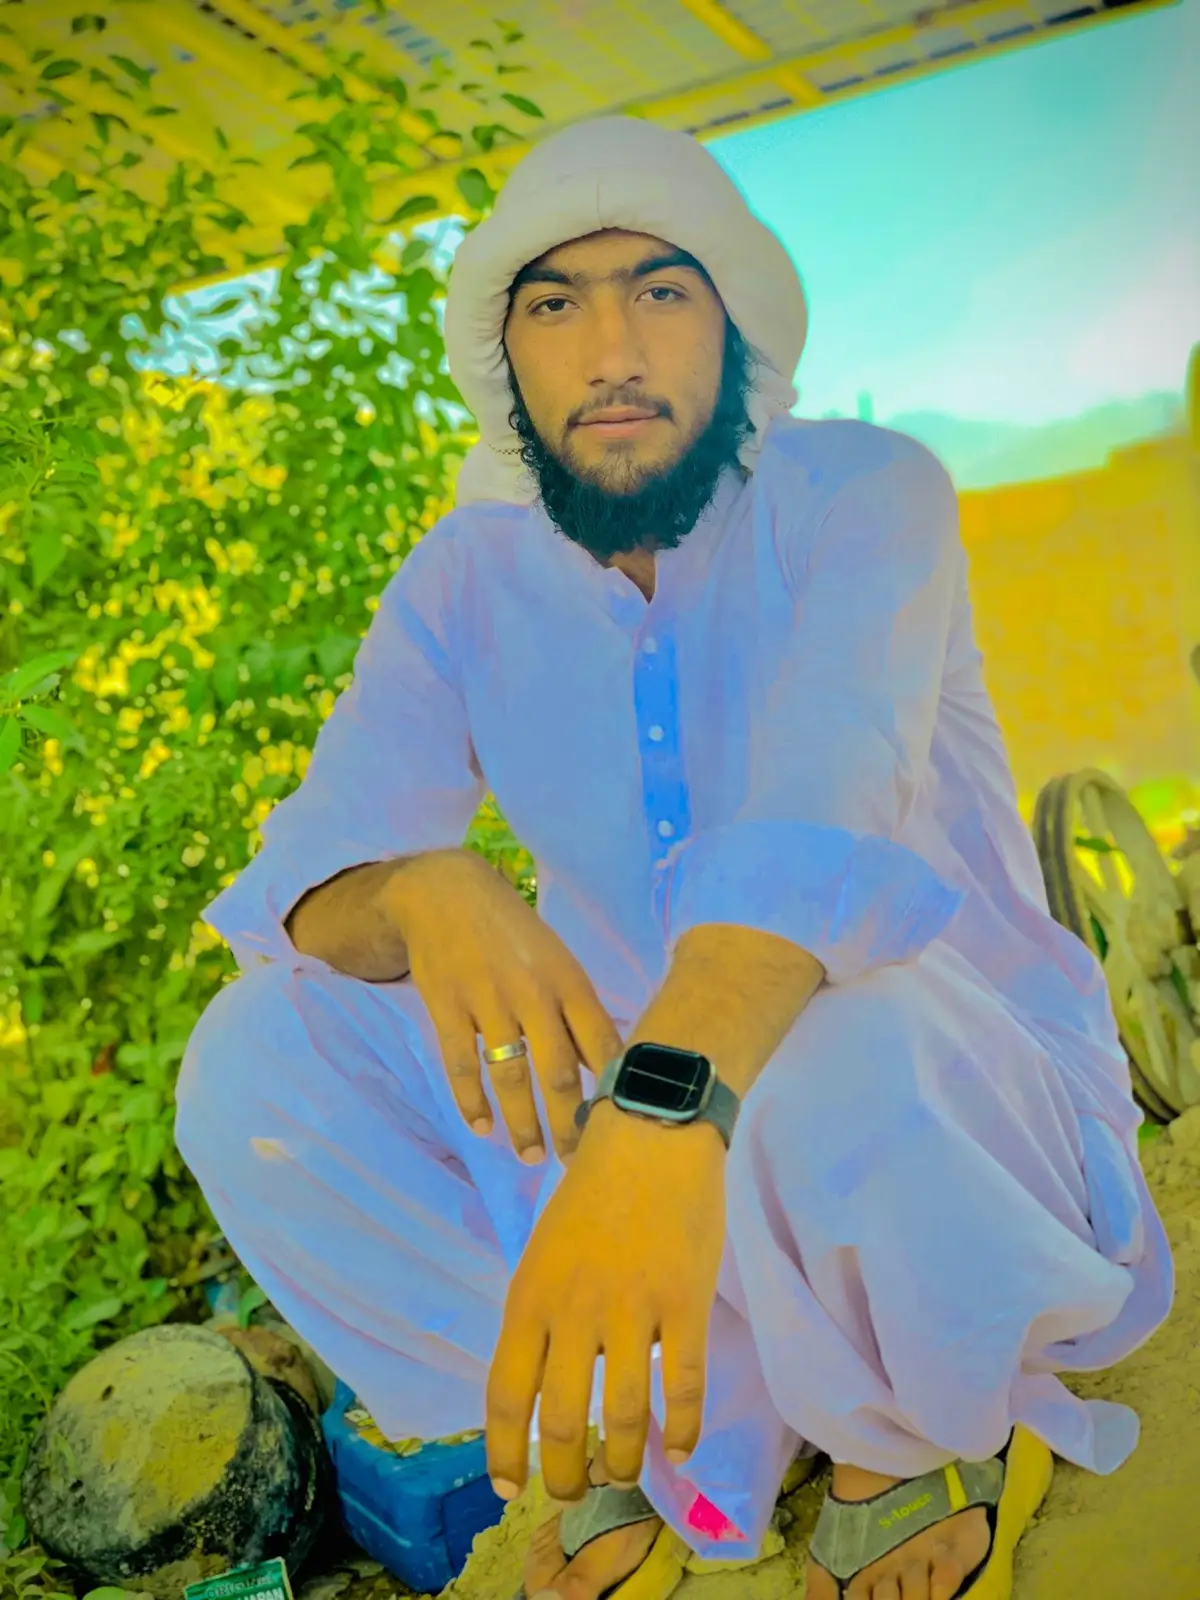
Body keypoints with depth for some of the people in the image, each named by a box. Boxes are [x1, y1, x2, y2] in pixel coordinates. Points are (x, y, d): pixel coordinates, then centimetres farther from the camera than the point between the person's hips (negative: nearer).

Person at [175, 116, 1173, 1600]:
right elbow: (318, 856, -13)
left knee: (836, 1072, -40)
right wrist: (422, 894, -39)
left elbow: (821, 807, -33)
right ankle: (638, 1444, -2)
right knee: (254, 1055, -16)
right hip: (627, 1064, 4)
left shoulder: (865, 494, -13)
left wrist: (668, 1103, -50)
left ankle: (921, 1443, -4)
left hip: (954, 1083, -3)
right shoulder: (465, 578, -1)